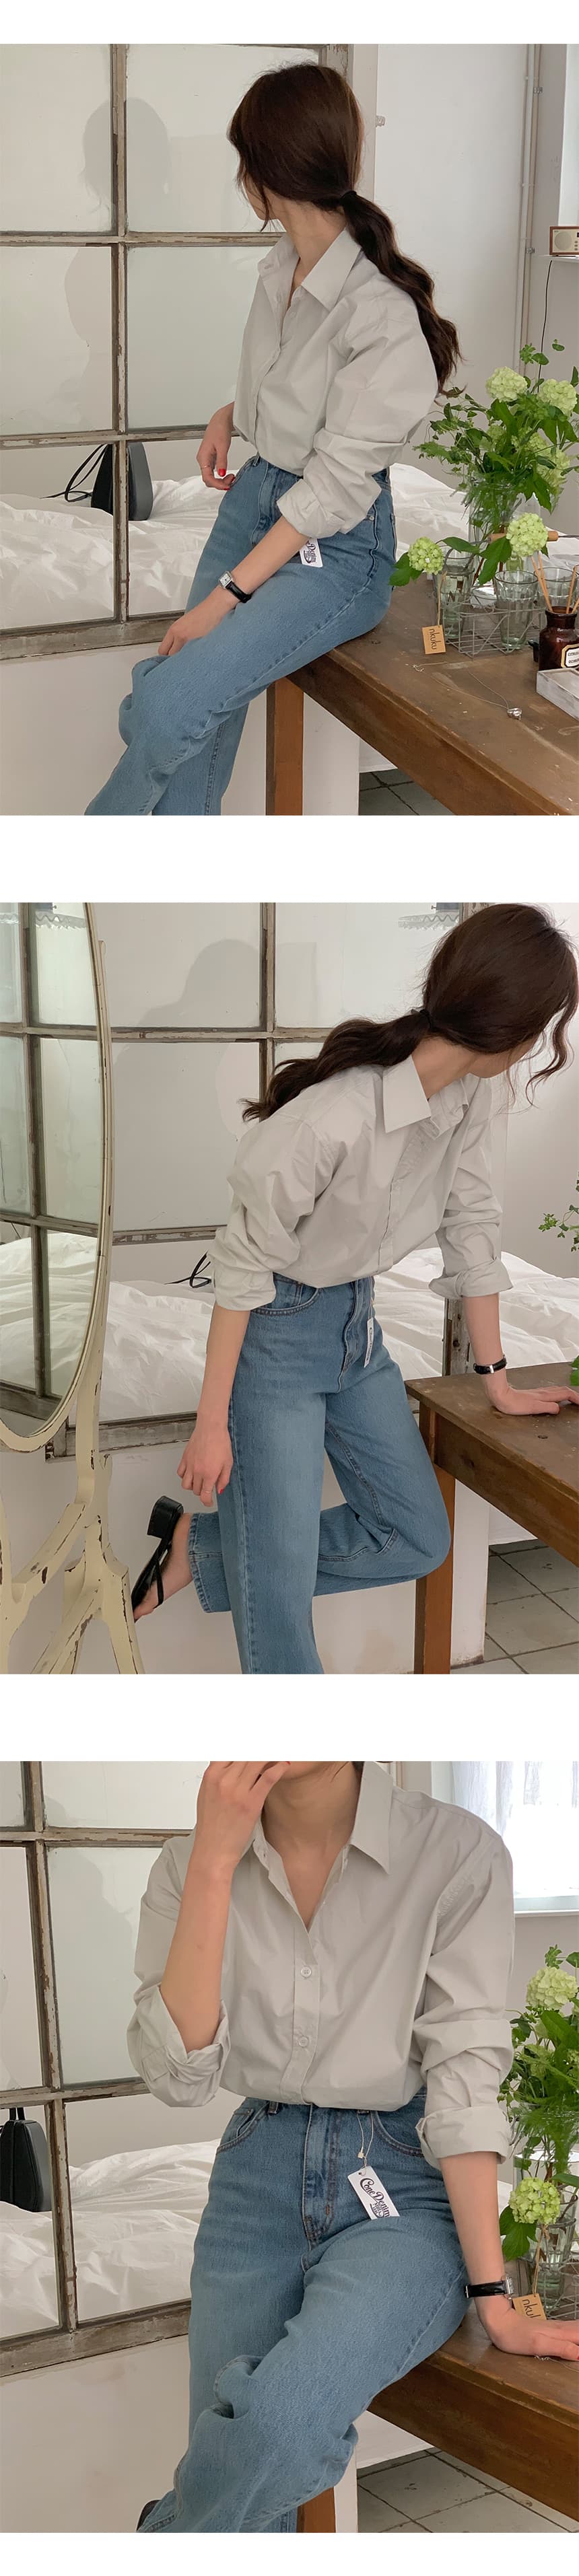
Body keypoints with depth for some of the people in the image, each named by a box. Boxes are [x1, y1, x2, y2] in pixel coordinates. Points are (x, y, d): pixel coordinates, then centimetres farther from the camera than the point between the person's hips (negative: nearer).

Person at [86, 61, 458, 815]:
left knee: (169, 703, -19)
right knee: (202, 720, -3)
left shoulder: (381, 315, -24)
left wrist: (228, 593, -20)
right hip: (254, 496, 8)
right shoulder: (281, 268, 3)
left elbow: (334, 488, -21)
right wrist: (230, 415, 5)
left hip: (334, 547, -8)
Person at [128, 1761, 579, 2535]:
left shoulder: (458, 1853, -13)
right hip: (258, 2181, 4)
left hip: (409, 2185, -3)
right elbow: (179, 2076, -12)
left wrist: (493, 2297, -16)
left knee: (283, 2421, -29)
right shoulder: (189, 1867, -2)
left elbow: (464, 2075, -13)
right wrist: (214, 1862, -18)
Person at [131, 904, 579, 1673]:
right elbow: (245, 1264, -23)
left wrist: (498, 1379, 11)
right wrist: (212, 1424, -18)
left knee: (418, 1539, 10)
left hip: (355, 1324, 8)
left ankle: (203, 1548, 18)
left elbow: (472, 1227, 5)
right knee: (281, 1586, -5)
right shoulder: (334, 1118, -32)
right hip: (275, 1333, -8)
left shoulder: (469, 1096, -8)